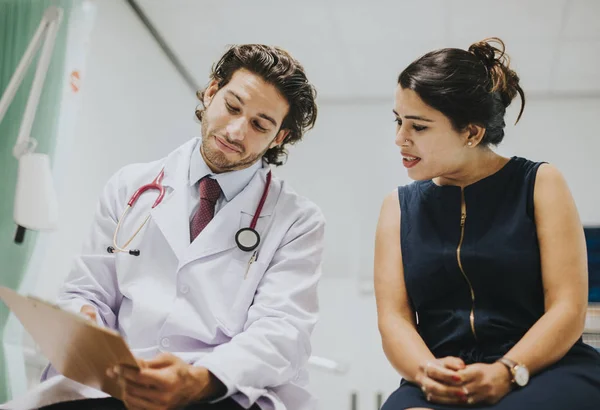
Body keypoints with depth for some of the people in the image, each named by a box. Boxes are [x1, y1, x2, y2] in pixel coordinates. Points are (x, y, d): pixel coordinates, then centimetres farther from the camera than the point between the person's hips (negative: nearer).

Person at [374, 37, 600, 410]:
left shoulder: (539, 184, 5)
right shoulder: (399, 207, 12)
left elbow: (568, 308, -3)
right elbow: (393, 318, 3)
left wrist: (506, 373, -18)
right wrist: (428, 372, -18)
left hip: (547, 373, -1)